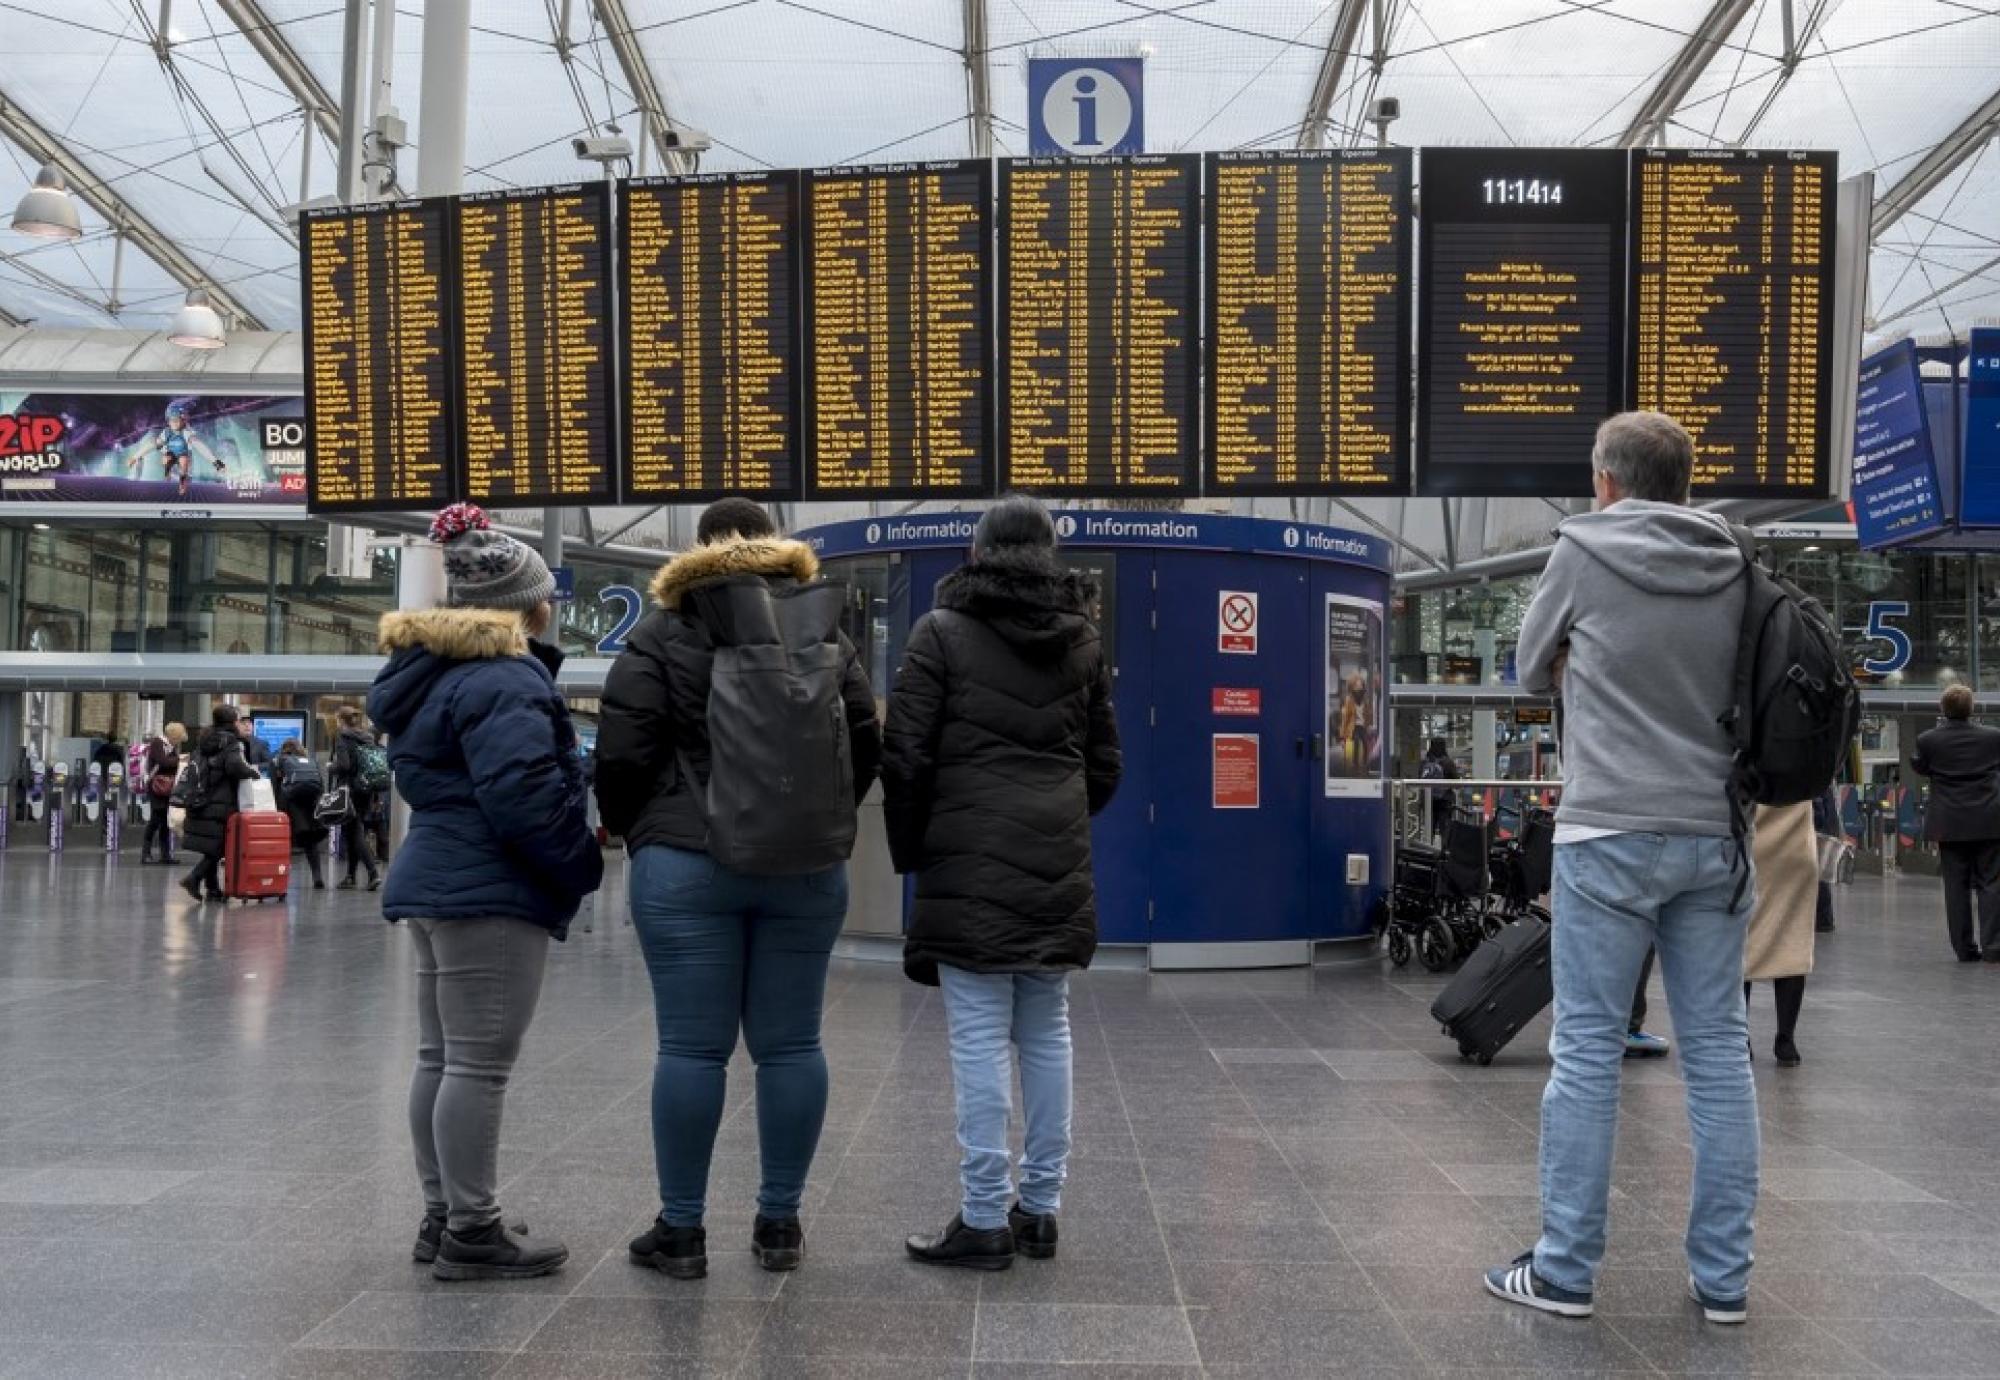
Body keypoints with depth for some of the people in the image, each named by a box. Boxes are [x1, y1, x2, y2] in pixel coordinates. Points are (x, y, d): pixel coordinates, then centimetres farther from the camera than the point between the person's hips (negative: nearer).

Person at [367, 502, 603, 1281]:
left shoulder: (435, 673, 16)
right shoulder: (504, 678, -16)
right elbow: (523, 792, -24)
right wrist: (582, 864, -10)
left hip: (437, 881, 11)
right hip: (491, 893, -11)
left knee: (442, 1058, 14)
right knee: (480, 1064, -6)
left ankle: (443, 1217, 23)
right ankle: (472, 1234, 0)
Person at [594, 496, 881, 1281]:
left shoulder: (661, 634, 0)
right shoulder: (828, 636, 10)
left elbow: (622, 753, -5)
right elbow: (867, 747, 9)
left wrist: (630, 830, 13)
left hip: (687, 863, -3)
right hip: (807, 867, 3)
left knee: (691, 1048, 1)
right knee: (789, 1044, 8)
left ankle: (682, 1230, 7)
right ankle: (780, 1223, 13)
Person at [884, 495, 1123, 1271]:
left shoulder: (942, 632, -3)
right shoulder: (1082, 641, 11)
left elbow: (906, 757, -5)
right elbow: (1103, 764, 15)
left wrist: (911, 851, 6)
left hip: (971, 865, -5)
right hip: (1057, 867, 5)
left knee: (980, 1039, -3)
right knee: (1047, 1034, 11)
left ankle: (985, 1220, 0)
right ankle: (1040, 1207, 17)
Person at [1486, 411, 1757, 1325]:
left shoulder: (1585, 549, -3)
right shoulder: (1734, 566, 7)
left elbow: (1533, 673, 9)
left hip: (1611, 832, -4)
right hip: (1714, 833, 4)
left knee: (1587, 1050, 1)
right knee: (1719, 1051, 8)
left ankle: (1564, 1270, 6)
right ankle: (1724, 1276, 14)